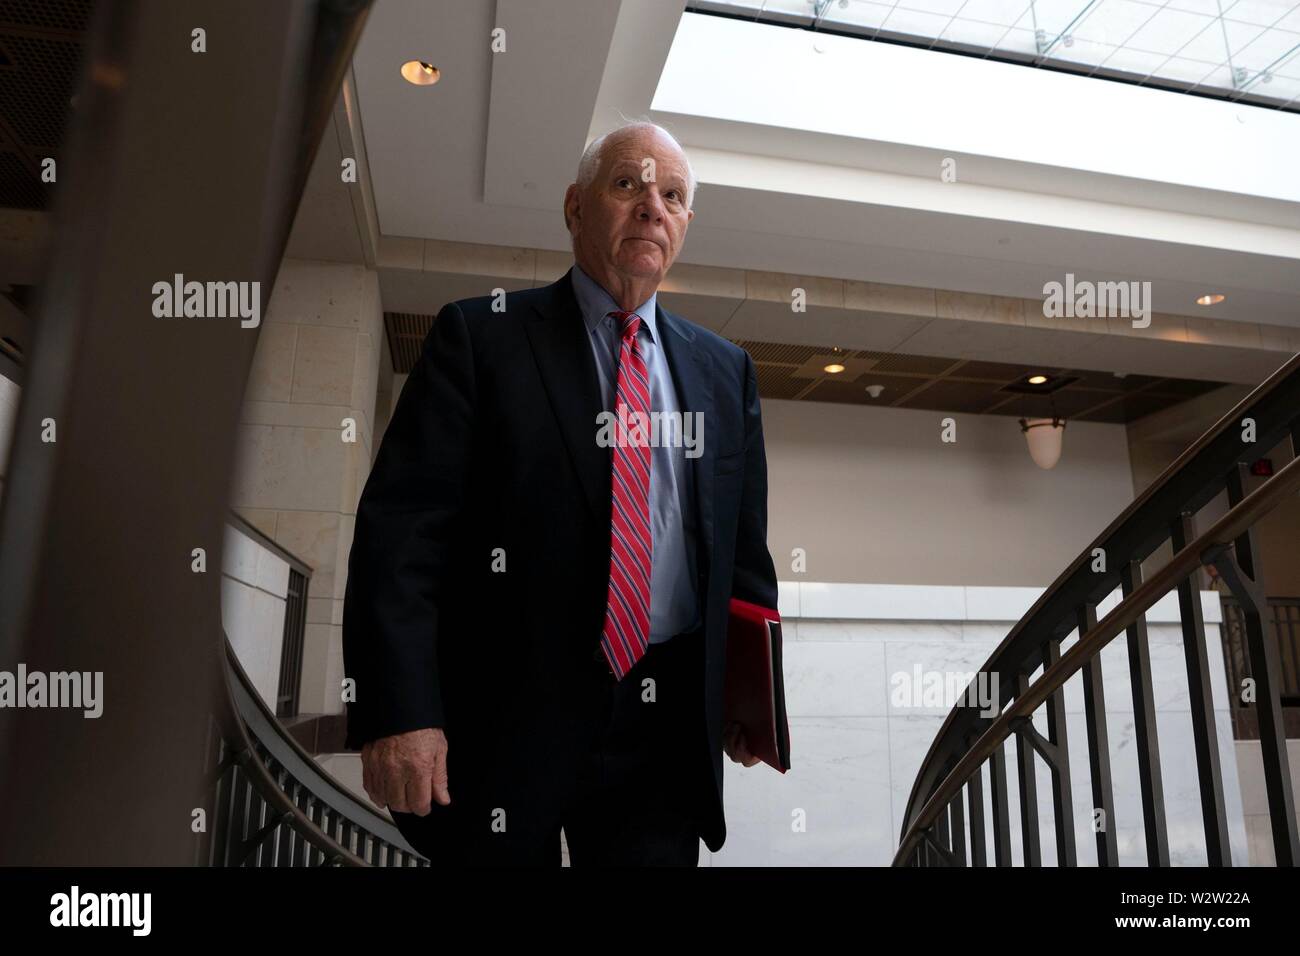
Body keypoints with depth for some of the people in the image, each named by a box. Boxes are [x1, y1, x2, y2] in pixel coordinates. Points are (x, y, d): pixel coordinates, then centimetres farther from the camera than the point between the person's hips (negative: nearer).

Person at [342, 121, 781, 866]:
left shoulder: (724, 370, 10)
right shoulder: (480, 336, -2)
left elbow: (744, 544, 12)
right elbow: (402, 526, -9)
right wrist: (397, 710, -16)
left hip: (666, 723, 3)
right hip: (505, 714, -2)